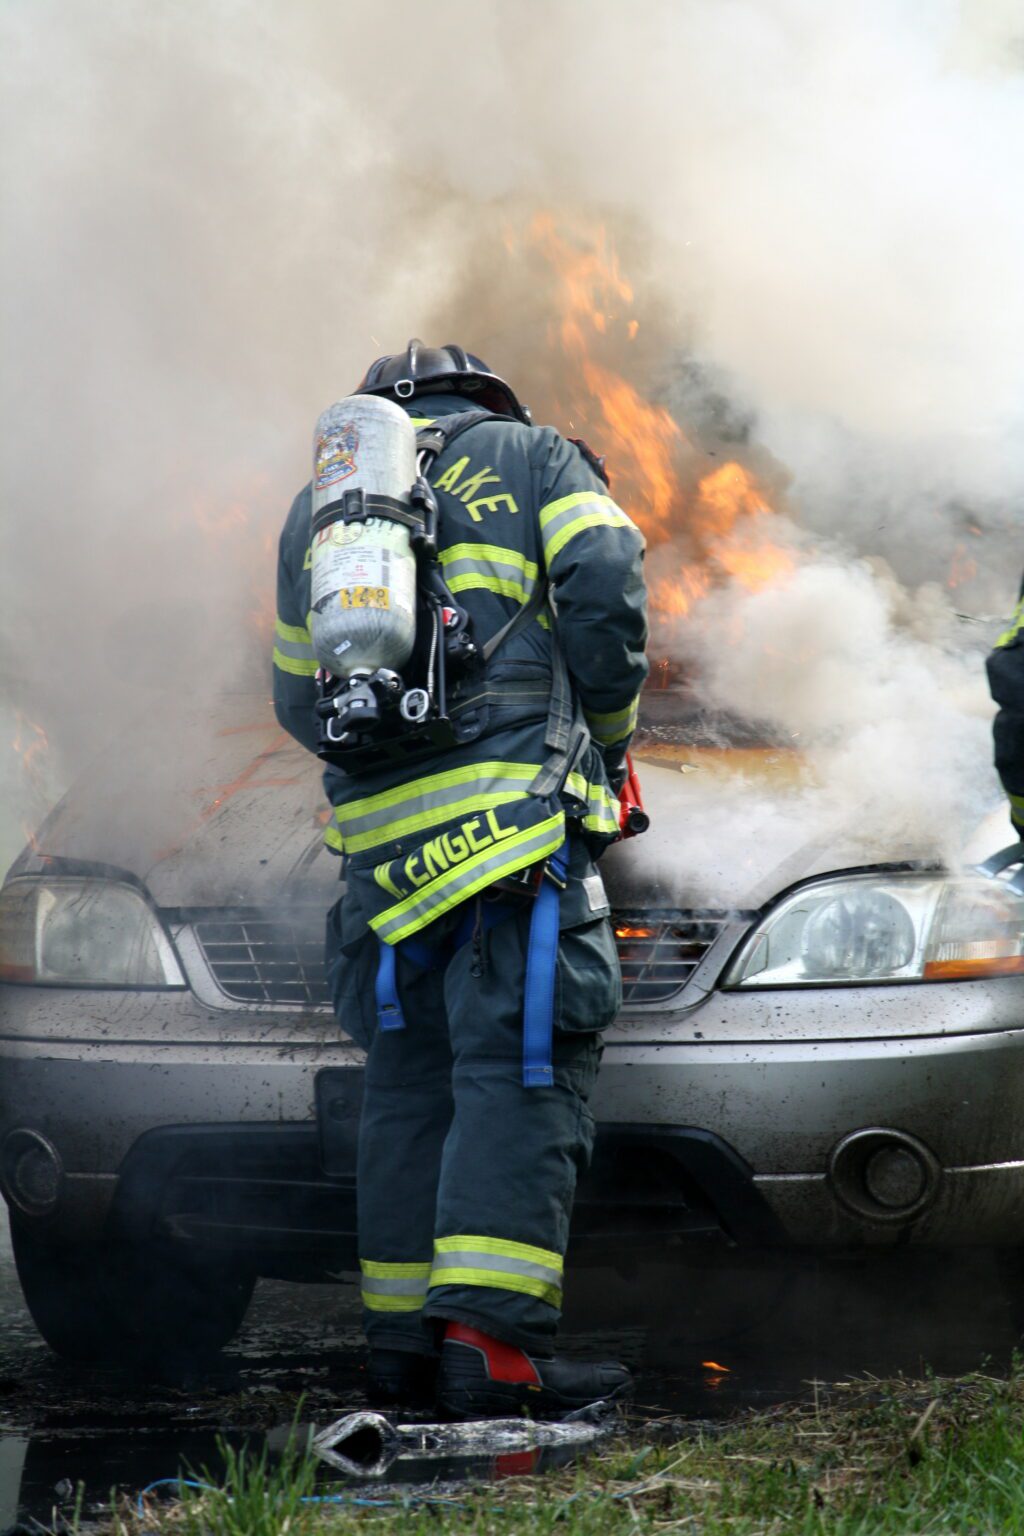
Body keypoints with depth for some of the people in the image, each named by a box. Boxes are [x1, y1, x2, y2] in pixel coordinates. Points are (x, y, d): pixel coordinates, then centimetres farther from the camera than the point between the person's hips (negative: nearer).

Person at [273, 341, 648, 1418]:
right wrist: (607, 733, 13)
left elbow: (297, 695, 25)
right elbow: (606, 593, 0)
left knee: (408, 1084, 12)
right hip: (516, 808, -5)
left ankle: (402, 1340, 10)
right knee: (519, 1072, -10)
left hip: (375, 834, 5)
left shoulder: (316, 507, 26)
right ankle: (488, 1339, -20)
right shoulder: (535, 458, 15)